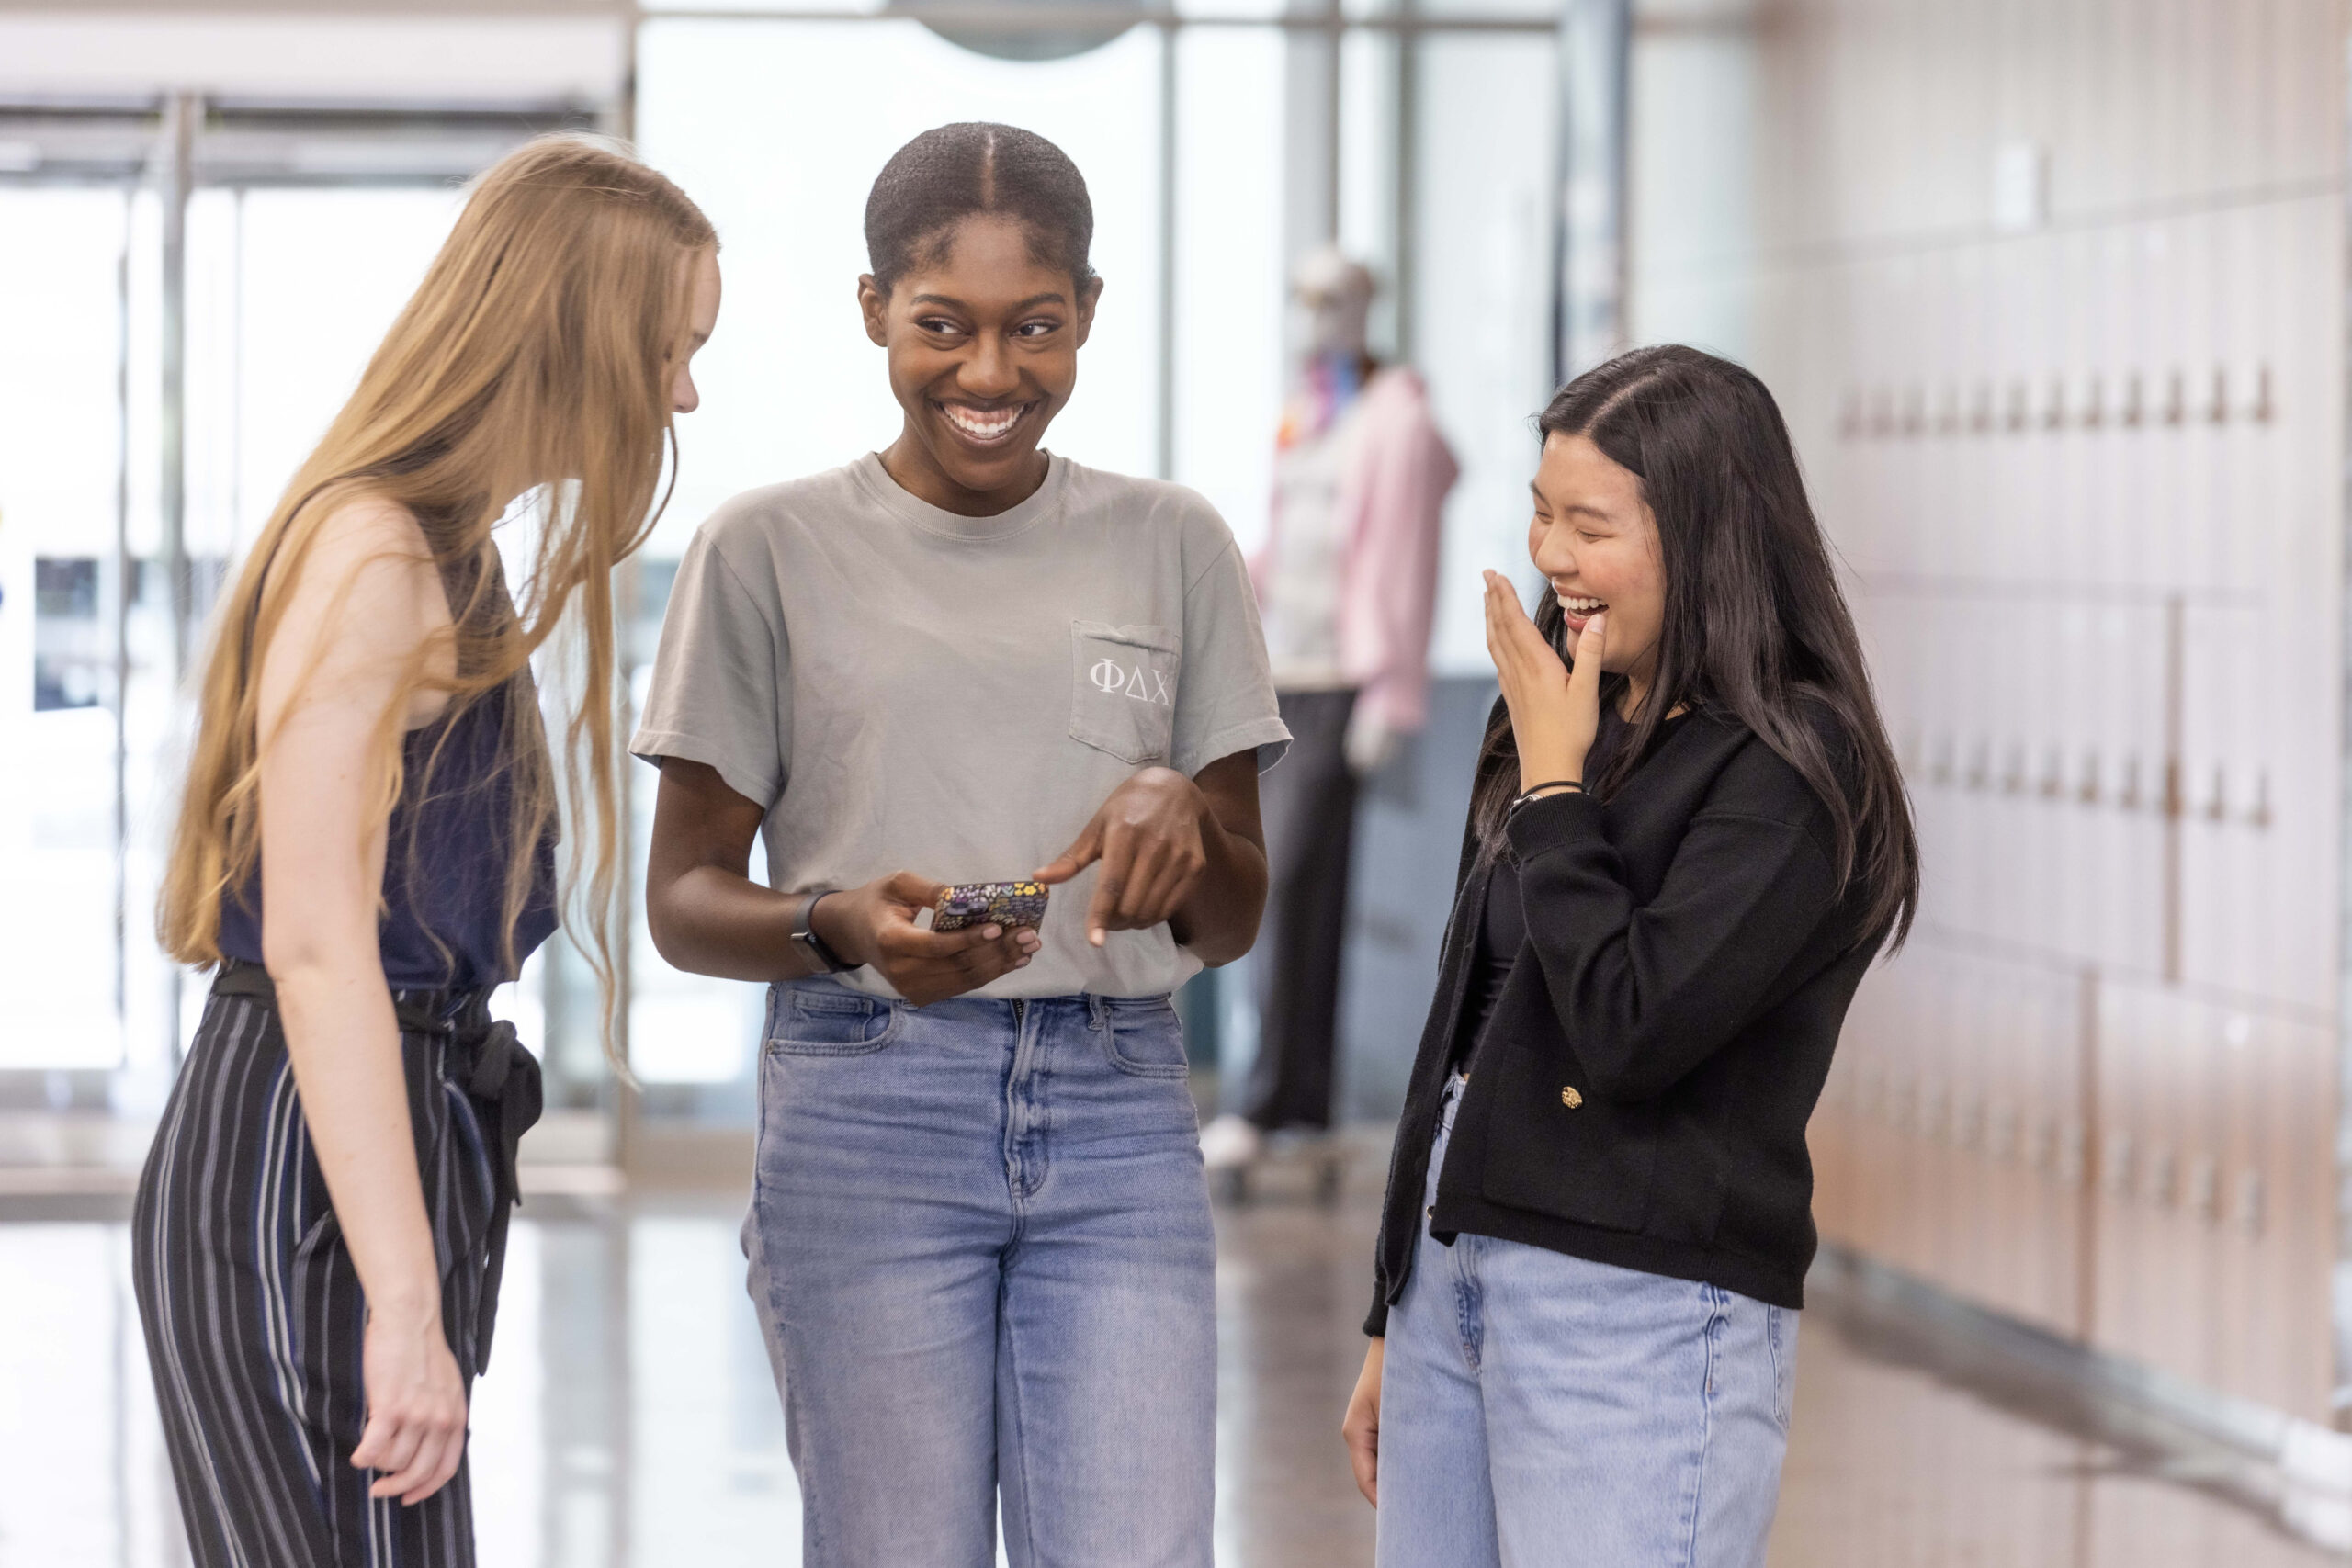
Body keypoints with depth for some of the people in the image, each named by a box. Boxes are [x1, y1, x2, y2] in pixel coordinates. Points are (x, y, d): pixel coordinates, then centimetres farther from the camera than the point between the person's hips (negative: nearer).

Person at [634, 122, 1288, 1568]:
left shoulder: (1173, 546, 11)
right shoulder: (771, 552, 4)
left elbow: (1234, 924, 12)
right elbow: (686, 900, 4)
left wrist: (1186, 820, -11)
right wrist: (841, 927, -17)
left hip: (1120, 1116, 2)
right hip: (867, 1118, -2)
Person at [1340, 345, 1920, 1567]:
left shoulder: (1791, 769, -11)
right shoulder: (1572, 724, 14)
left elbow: (1633, 1032, -22)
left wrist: (1553, 786, -12)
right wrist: (1393, 1326, 22)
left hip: (1640, 1315, -8)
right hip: (1453, 1275, 8)